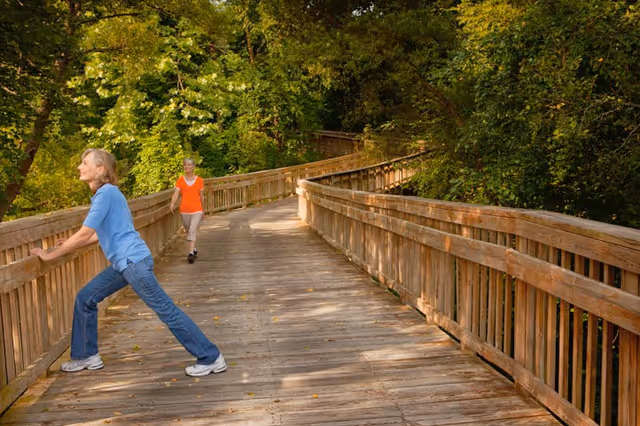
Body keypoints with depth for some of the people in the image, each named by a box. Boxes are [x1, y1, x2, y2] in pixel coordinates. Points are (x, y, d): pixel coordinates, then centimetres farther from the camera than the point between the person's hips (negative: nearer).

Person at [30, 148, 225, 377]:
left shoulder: (106, 192, -14)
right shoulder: (105, 193, 16)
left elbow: (85, 234, -16)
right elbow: (100, 234, 28)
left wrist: (50, 254, -5)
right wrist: (68, 245, 28)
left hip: (134, 261, -10)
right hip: (123, 262, 10)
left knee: (166, 310, -6)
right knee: (85, 298, 14)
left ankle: (212, 359, 0)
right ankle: (87, 356, 27)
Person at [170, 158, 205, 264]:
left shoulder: (199, 180, 1)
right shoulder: (180, 180, 2)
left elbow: (201, 195, 9)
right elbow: (176, 193, -8)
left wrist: (203, 210, 14)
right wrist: (172, 203, -26)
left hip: (197, 210, -2)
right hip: (184, 210, 2)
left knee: (192, 230, -15)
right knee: (188, 231, 14)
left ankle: (191, 253, -20)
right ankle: (194, 249, 33)